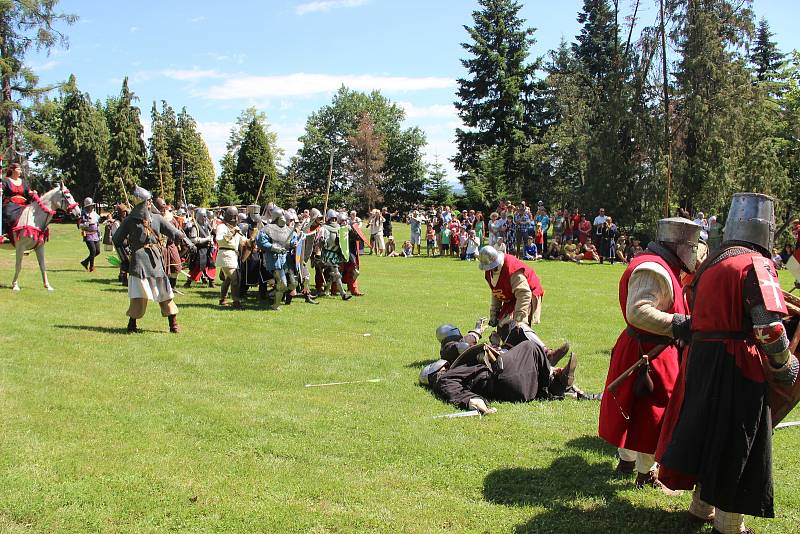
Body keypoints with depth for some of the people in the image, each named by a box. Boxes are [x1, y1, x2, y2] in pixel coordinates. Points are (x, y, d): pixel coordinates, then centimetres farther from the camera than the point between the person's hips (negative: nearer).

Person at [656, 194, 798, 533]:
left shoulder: (710, 262, 12)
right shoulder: (755, 263, -13)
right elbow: (770, 328, -20)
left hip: (700, 356, 8)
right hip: (736, 364, -8)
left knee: (708, 431, 21)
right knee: (737, 445, 6)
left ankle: (702, 506, 36)